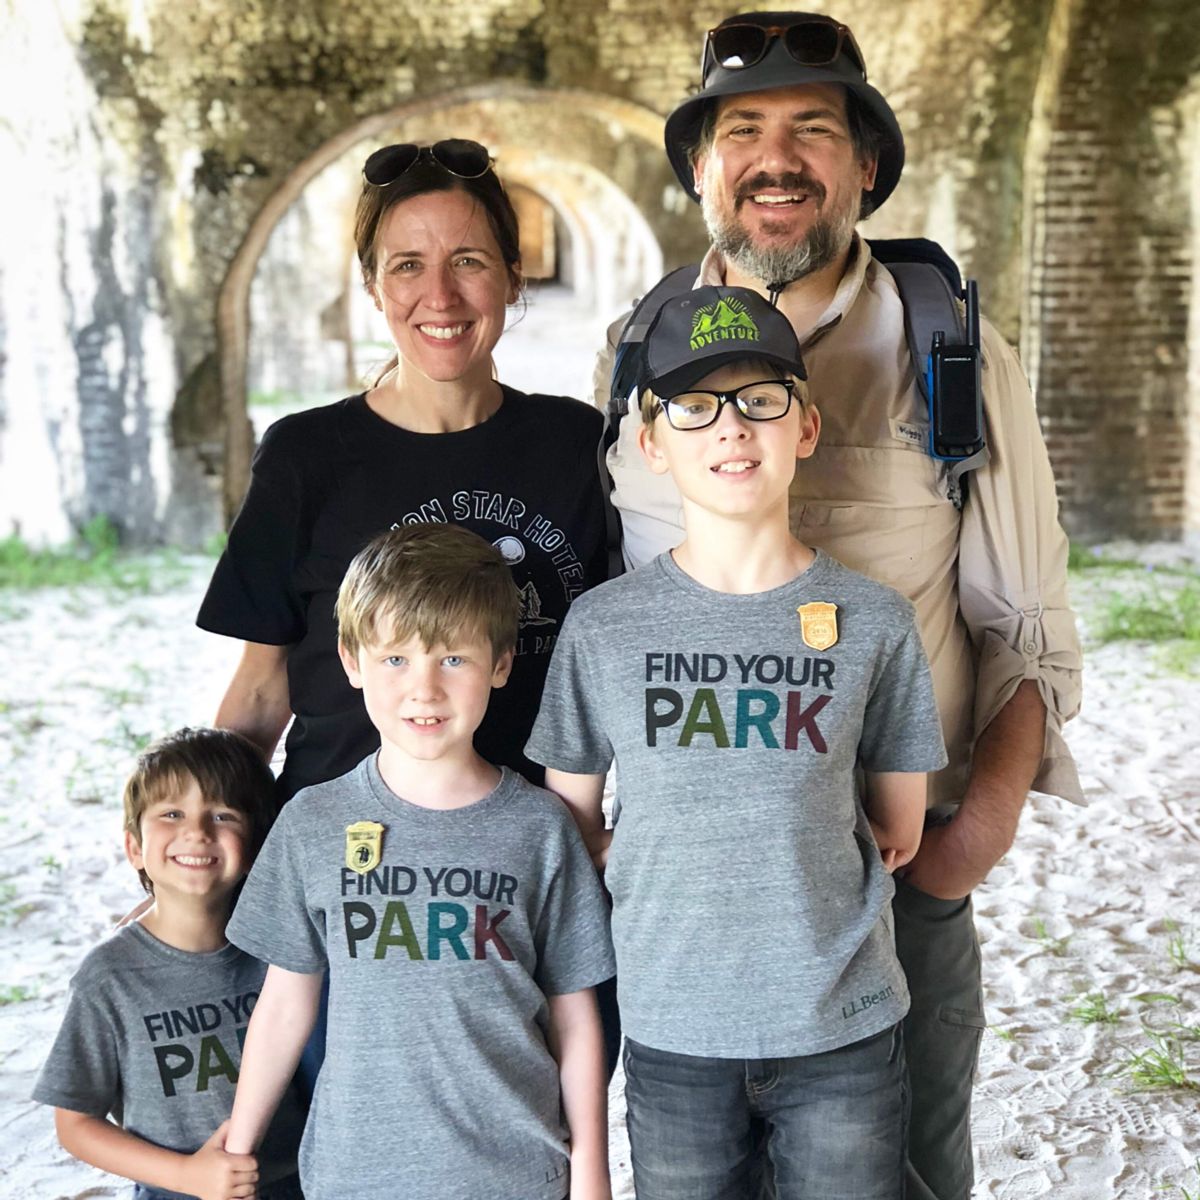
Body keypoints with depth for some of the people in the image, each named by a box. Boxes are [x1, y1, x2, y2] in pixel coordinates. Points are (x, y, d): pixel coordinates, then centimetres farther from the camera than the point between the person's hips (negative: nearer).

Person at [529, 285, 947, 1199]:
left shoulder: (873, 623, -4)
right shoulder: (604, 627, -4)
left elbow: (898, 834, 3)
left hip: (844, 1030, 0)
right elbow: (570, 834, 3)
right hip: (672, 1031, 0)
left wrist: (687, 856, -2)